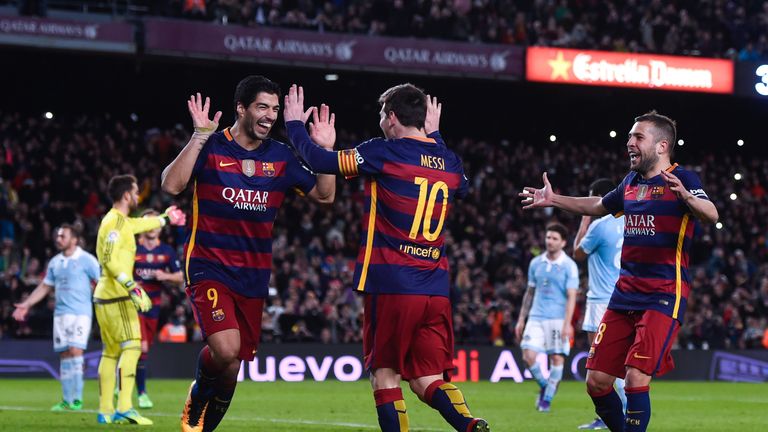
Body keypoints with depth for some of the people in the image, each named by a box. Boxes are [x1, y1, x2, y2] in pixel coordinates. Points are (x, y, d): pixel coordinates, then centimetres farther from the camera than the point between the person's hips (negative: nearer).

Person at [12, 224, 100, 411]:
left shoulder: (86, 260, -4)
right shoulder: (55, 262, 13)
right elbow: (45, 287, 20)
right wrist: (26, 305, 15)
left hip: (80, 313, -6)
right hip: (60, 313, 6)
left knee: (75, 350, -16)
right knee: (64, 354, 5)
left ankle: (77, 398, -11)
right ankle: (67, 400, 9)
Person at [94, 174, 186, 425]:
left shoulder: (120, 221, 18)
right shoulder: (117, 221, -12)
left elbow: (140, 224, 40)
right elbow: (110, 260, -22)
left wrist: (165, 218, 55)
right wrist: (132, 286, -27)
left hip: (104, 296, 10)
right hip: (118, 296, -10)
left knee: (111, 352, 11)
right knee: (131, 346, -16)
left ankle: (105, 411, 11)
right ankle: (124, 408, -26)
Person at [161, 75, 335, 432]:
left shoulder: (281, 156, 7)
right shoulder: (210, 147, -5)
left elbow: (325, 195, 8)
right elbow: (172, 185, -20)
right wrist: (199, 137, -24)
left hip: (254, 276, 5)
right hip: (209, 268, -5)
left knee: (232, 367, 6)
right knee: (225, 349, -26)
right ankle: (196, 401, 4)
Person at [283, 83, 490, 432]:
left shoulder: (383, 153, -7)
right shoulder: (449, 161, 11)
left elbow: (320, 162, -5)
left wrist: (295, 125, 13)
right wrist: (435, 135, 44)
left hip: (391, 285, -5)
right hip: (436, 289, 5)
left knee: (385, 376, 3)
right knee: (427, 380, 6)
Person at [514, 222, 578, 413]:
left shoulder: (569, 266, -3)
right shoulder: (536, 263, 10)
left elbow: (571, 296, -8)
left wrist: (567, 323, -18)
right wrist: (521, 319, 15)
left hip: (558, 320, -3)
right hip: (536, 317, 3)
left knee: (557, 358, -4)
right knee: (529, 356, -9)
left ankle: (547, 399, 8)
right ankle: (544, 385, 17)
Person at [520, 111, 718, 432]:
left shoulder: (681, 179, -7)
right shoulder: (631, 183, 15)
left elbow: (711, 214, -26)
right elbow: (598, 206, 35)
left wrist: (685, 195, -45)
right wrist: (554, 200, 30)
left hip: (665, 294, -7)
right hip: (626, 292, 7)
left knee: (635, 378, -19)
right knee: (596, 381, 3)